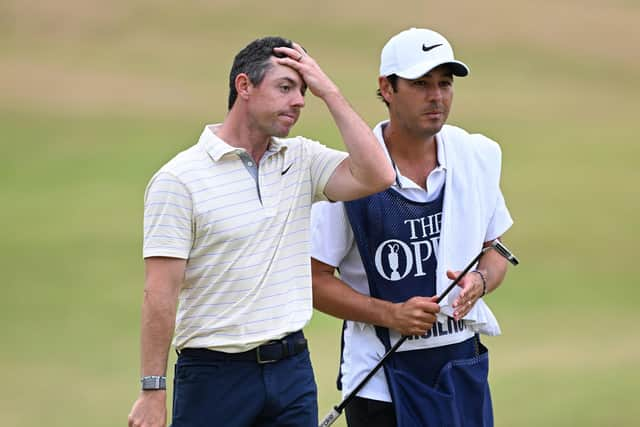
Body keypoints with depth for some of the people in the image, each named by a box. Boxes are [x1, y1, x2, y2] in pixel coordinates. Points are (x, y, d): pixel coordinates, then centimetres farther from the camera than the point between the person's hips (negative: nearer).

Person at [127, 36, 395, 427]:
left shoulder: (303, 160, 9)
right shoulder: (179, 179, -8)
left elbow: (375, 176, -8)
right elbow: (160, 295, -11)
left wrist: (330, 93, -4)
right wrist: (153, 393, -15)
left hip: (292, 366, 5)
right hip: (215, 375, -5)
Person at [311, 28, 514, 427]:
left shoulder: (479, 156, 3)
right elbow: (314, 279, -6)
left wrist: (479, 281, -8)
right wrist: (391, 314, -18)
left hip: (463, 369, 4)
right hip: (382, 380, -4)